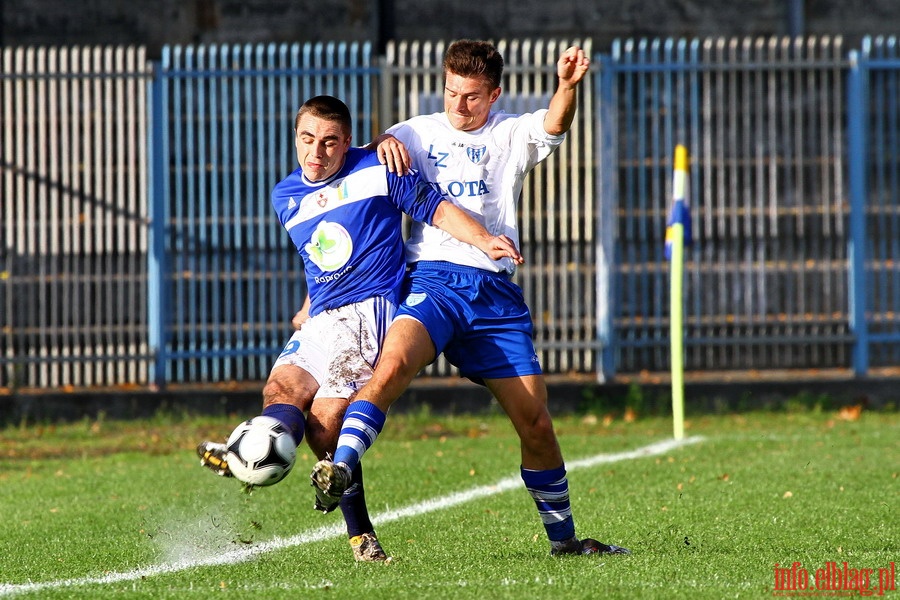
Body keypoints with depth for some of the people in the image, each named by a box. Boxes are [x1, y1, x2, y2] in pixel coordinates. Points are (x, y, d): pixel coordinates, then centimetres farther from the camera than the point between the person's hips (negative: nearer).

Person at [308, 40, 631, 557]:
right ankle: (339, 471, -41)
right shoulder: (421, 133, 17)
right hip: (434, 277, -1)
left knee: (536, 422, 0)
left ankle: (563, 537, 15)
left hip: (496, 291, 1)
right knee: (394, 361, -32)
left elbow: (553, 126, -6)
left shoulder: (511, 136, 13)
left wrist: (568, 86, -27)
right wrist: (384, 145, -18)